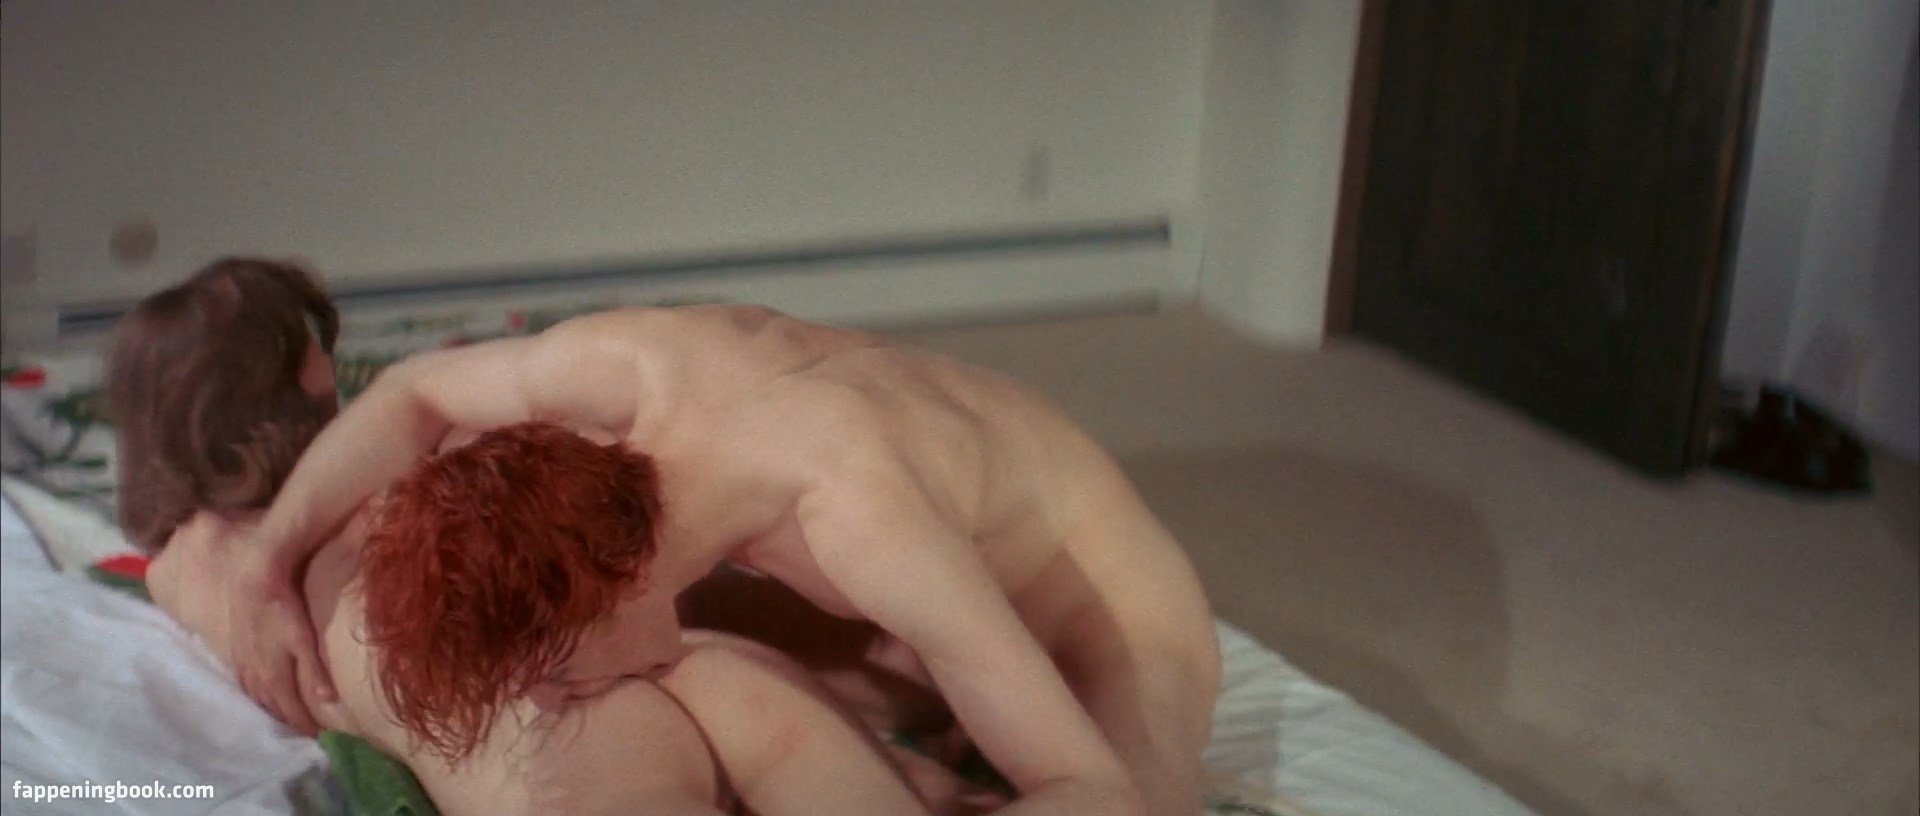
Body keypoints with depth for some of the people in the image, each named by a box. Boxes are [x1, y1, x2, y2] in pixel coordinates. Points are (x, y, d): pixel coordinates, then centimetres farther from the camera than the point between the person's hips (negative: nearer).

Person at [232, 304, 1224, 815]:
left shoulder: (856, 508, -42)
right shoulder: (630, 360, -25)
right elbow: (415, 391, -2)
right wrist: (265, 568, -14)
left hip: (1122, 627, -6)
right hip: (980, 592, 7)